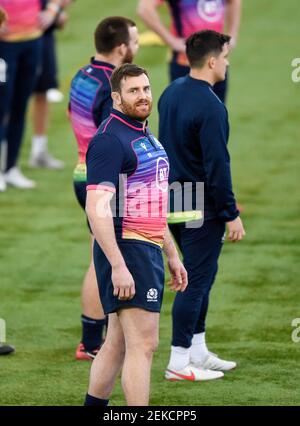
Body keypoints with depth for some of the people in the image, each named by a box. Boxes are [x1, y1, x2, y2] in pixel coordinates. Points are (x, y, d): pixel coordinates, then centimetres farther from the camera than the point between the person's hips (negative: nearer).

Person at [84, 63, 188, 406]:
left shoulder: (146, 137, 18)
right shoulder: (110, 140, -13)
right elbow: (97, 208, -21)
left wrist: (172, 254, 25)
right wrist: (118, 265, -26)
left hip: (148, 249, 10)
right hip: (125, 250, -10)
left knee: (118, 342, 13)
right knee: (143, 344, -13)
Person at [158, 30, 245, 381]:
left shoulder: (171, 93, 7)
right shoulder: (210, 107, -21)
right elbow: (217, 165, -22)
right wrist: (231, 214, -15)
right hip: (200, 208, -9)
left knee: (201, 275, 19)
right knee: (197, 280, -2)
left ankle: (198, 351, 25)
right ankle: (179, 362, 1)